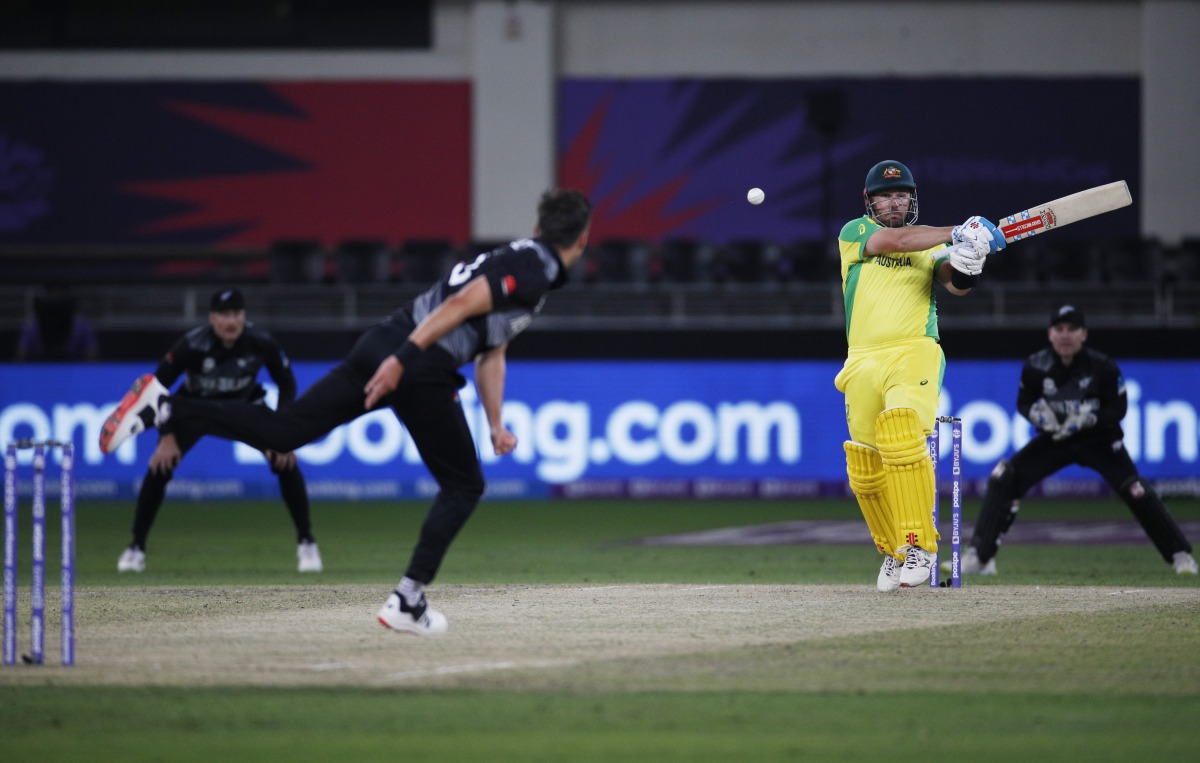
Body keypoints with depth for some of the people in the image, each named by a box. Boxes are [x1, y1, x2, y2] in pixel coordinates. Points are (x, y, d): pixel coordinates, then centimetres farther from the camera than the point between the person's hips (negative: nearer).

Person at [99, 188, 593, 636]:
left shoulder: (519, 260, 27)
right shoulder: (534, 267, -4)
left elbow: (491, 354, 34)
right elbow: (462, 305, -18)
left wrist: (495, 425, 32)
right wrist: (404, 359, -25)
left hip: (383, 345, 8)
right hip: (422, 368, -8)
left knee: (283, 430, 2)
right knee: (464, 486, 6)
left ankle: (163, 408, -10)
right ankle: (408, 601, 1)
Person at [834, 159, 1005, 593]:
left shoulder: (931, 245, 14)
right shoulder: (855, 232, 10)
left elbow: (957, 284, -4)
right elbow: (895, 240, -10)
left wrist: (966, 262, -26)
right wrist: (956, 233, -12)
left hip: (914, 355, -2)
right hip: (864, 362, 2)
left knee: (902, 439, -26)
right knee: (865, 471, 3)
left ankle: (919, 545, -23)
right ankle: (893, 552, 23)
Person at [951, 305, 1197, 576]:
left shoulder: (1102, 366, -19)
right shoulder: (1035, 366, -14)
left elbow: (1118, 409, -11)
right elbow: (1023, 403, 1)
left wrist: (1088, 417, -29)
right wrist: (1038, 413, -23)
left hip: (1098, 439, -2)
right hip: (1054, 438, 2)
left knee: (1136, 492, -16)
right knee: (1003, 478, -15)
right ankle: (979, 556, -9)